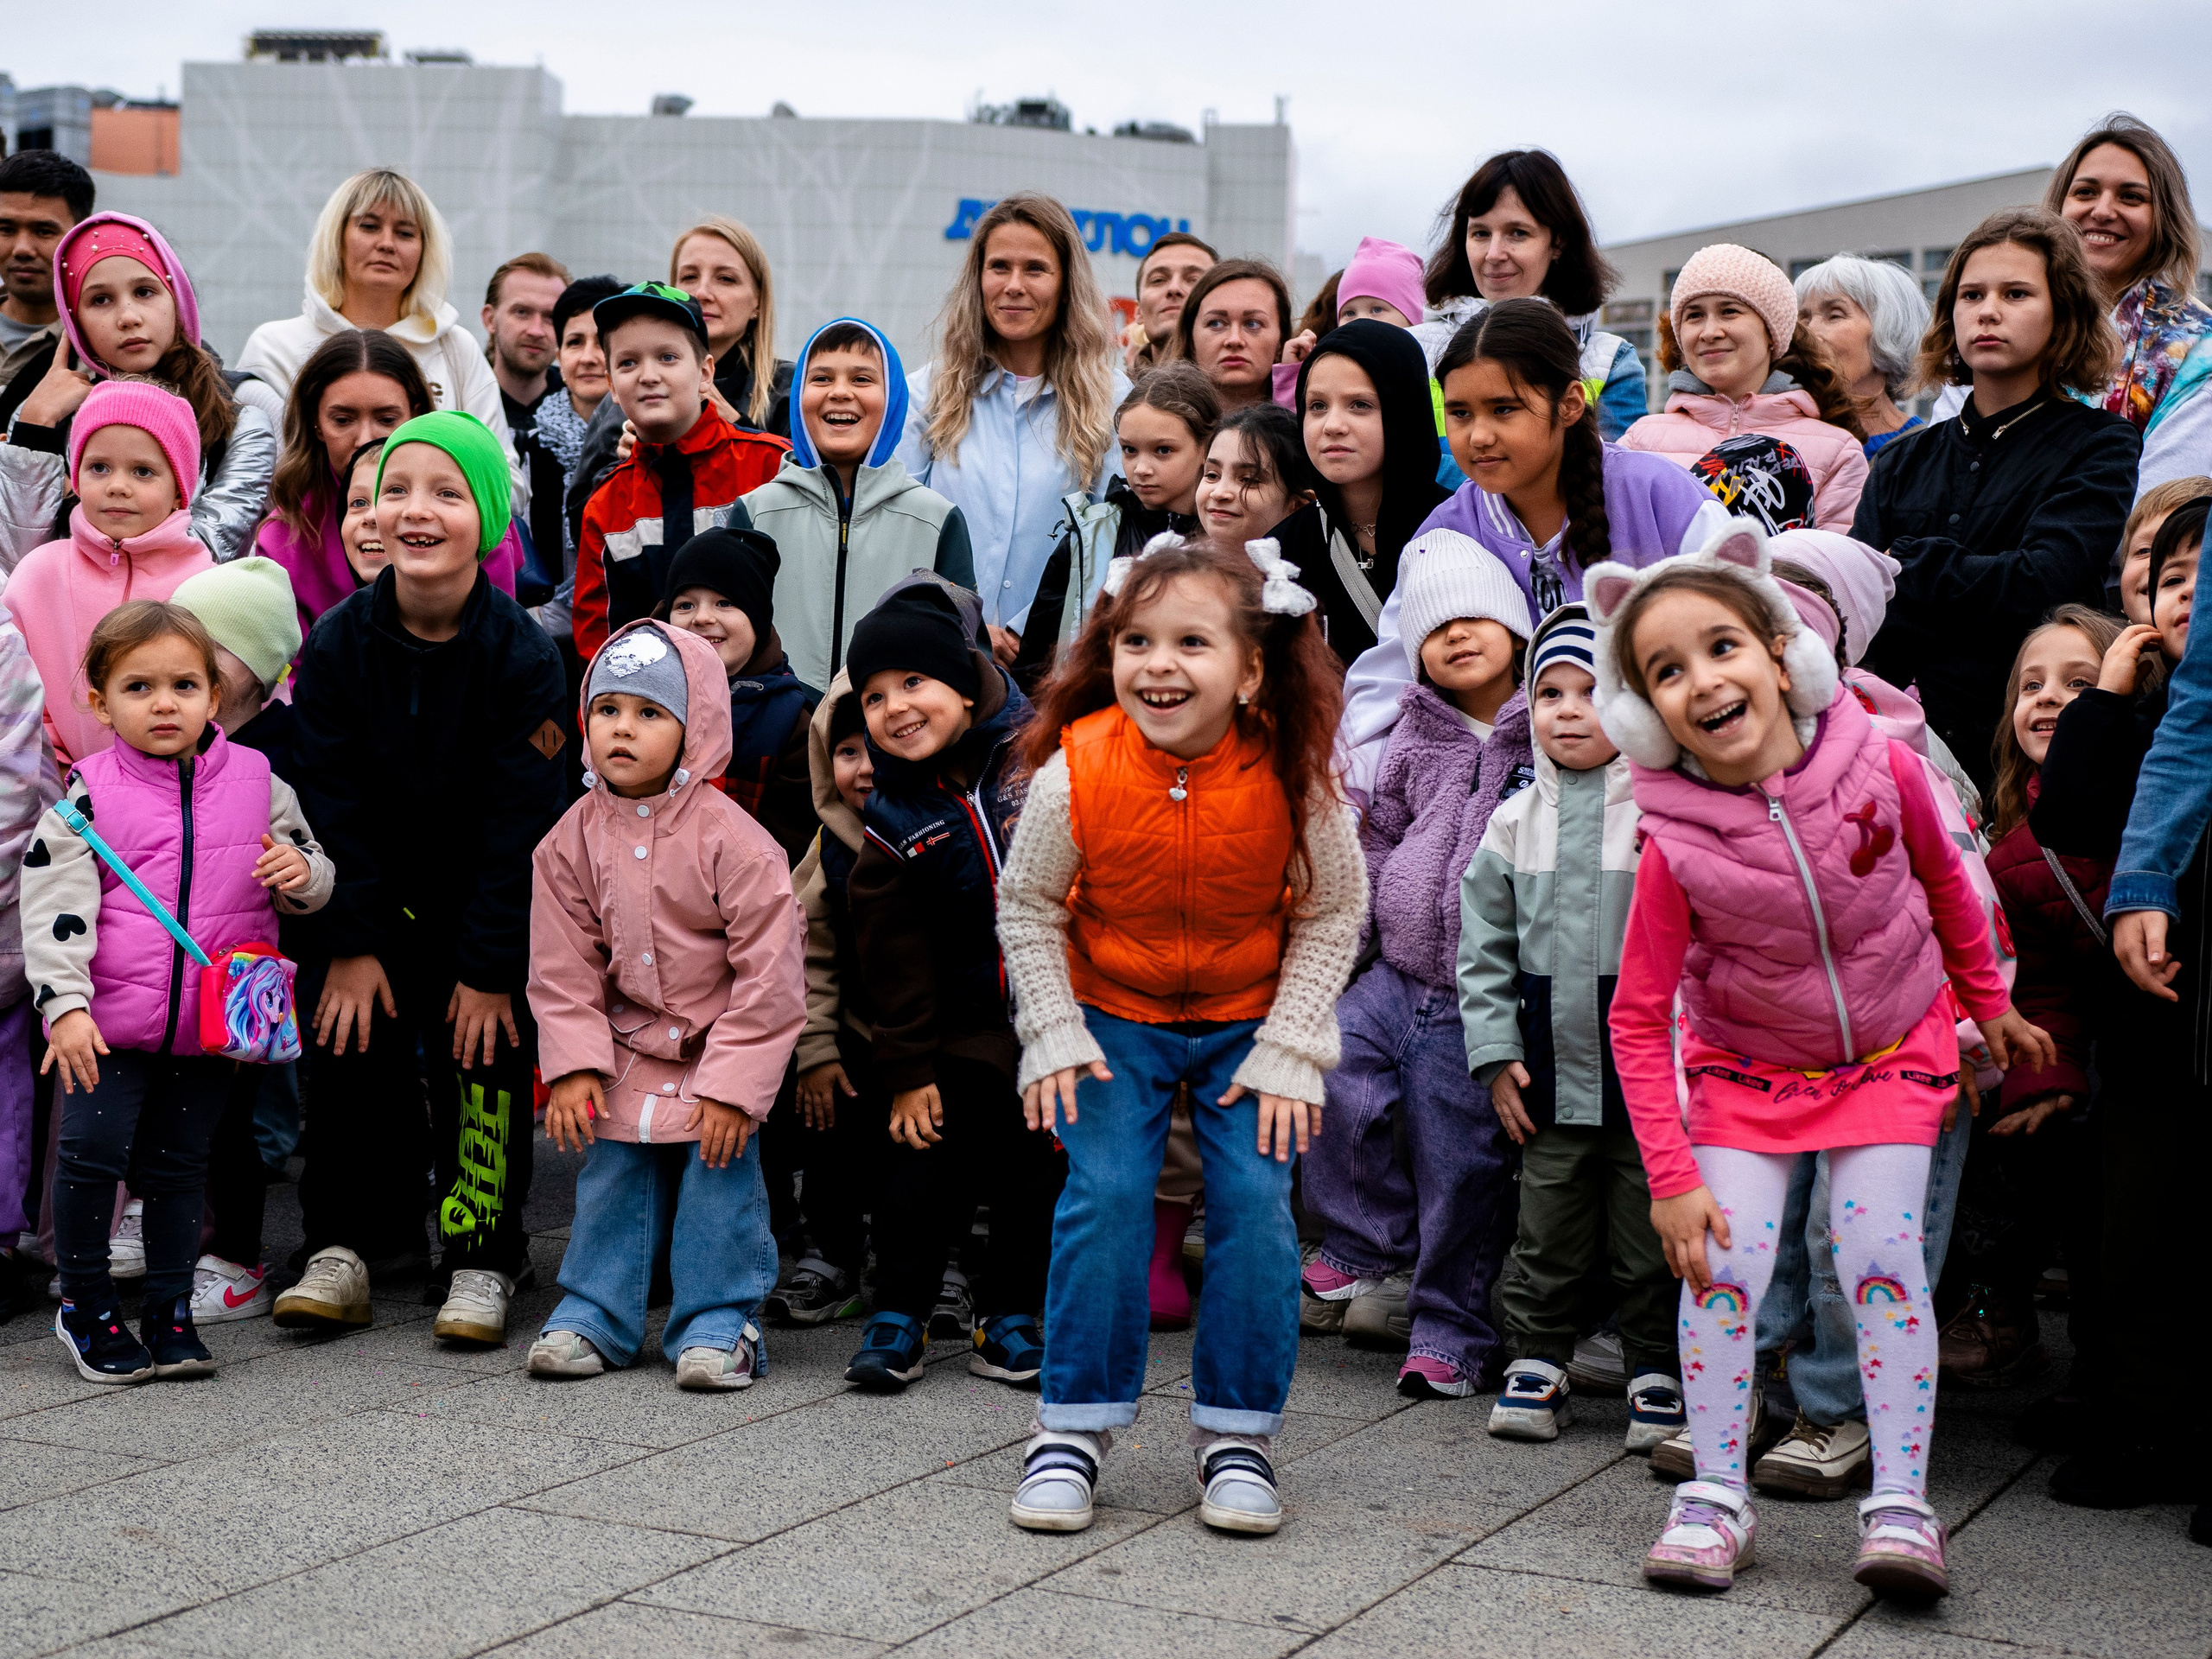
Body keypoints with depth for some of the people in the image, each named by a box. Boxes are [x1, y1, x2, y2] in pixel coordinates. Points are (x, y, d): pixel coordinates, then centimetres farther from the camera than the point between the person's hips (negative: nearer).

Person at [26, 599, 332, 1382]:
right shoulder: (89, 792, -4)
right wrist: (65, 1005, -16)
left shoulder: (256, 781, 4)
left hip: (211, 1022, 2)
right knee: (93, 1154, -5)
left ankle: (168, 1309, 23)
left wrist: (300, 872, -9)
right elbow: (55, 904, -7)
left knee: (179, 1164, 11)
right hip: (111, 1022, -2)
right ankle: (84, 1304, 13)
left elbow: (313, 877, 15)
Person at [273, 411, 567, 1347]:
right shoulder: (337, 642, -10)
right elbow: (332, 804, -8)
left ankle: (482, 1260, 7)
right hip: (373, 894, 2)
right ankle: (345, 1245, 10)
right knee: (352, 1044, -1)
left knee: (482, 1058, -4)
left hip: (486, 902, -2)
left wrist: (492, 965, -16)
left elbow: (520, 824, -15)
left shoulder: (522, 655, -17)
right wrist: (351, 943, -13)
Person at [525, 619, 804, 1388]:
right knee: (610, 1179, 8)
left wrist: (730, 1085, -18)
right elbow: (562, 969, 1)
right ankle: (595, 1313, 20)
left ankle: (718, 1323, 9)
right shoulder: (572, 839, -4)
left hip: (717, 1053, -4)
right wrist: (573, 1066, -7)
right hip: (623, 1050, 4)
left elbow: (770, 972, -17)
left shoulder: (732, 840, -18)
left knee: (720, 1181, -3)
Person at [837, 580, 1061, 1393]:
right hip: (969, 1017, 1)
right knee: (930, 1150, -4)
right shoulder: (894, 816, -2)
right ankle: (898, 1314, 10)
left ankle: (1011, 1315, 21)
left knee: (1046, 1160, 6)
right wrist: (907, 1066, -1)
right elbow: (895, 950, 2)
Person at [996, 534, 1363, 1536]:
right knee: (1105, 1194, -13)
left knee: (1254, 1201, -9)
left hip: (1250, 1019, 0)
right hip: (1113, 1013, 0)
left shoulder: (1292, 777, -21)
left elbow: (1332, 914, -7)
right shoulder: (1076, 771, -22)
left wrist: (1287, 1052, -11)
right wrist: (1054, 1038, -11)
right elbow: (1026, 906, -6)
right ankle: (1074, 1426, 3)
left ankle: (1237, 1433, 7)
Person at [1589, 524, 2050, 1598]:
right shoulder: (1676, 847, -25)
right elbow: (1637, 1020, -17)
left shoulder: (1879, 767, -21)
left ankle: (1902, 1503, 1)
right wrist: (1670, 1176, -19)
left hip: (1891, 1051, 1)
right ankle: (1717, 1495, 7)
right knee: (1721, 1270, -8)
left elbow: (1944, 883, 2)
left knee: (1882, 1261, -8)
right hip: (1746, 1070, 0)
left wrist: (1988, 1004, 15)